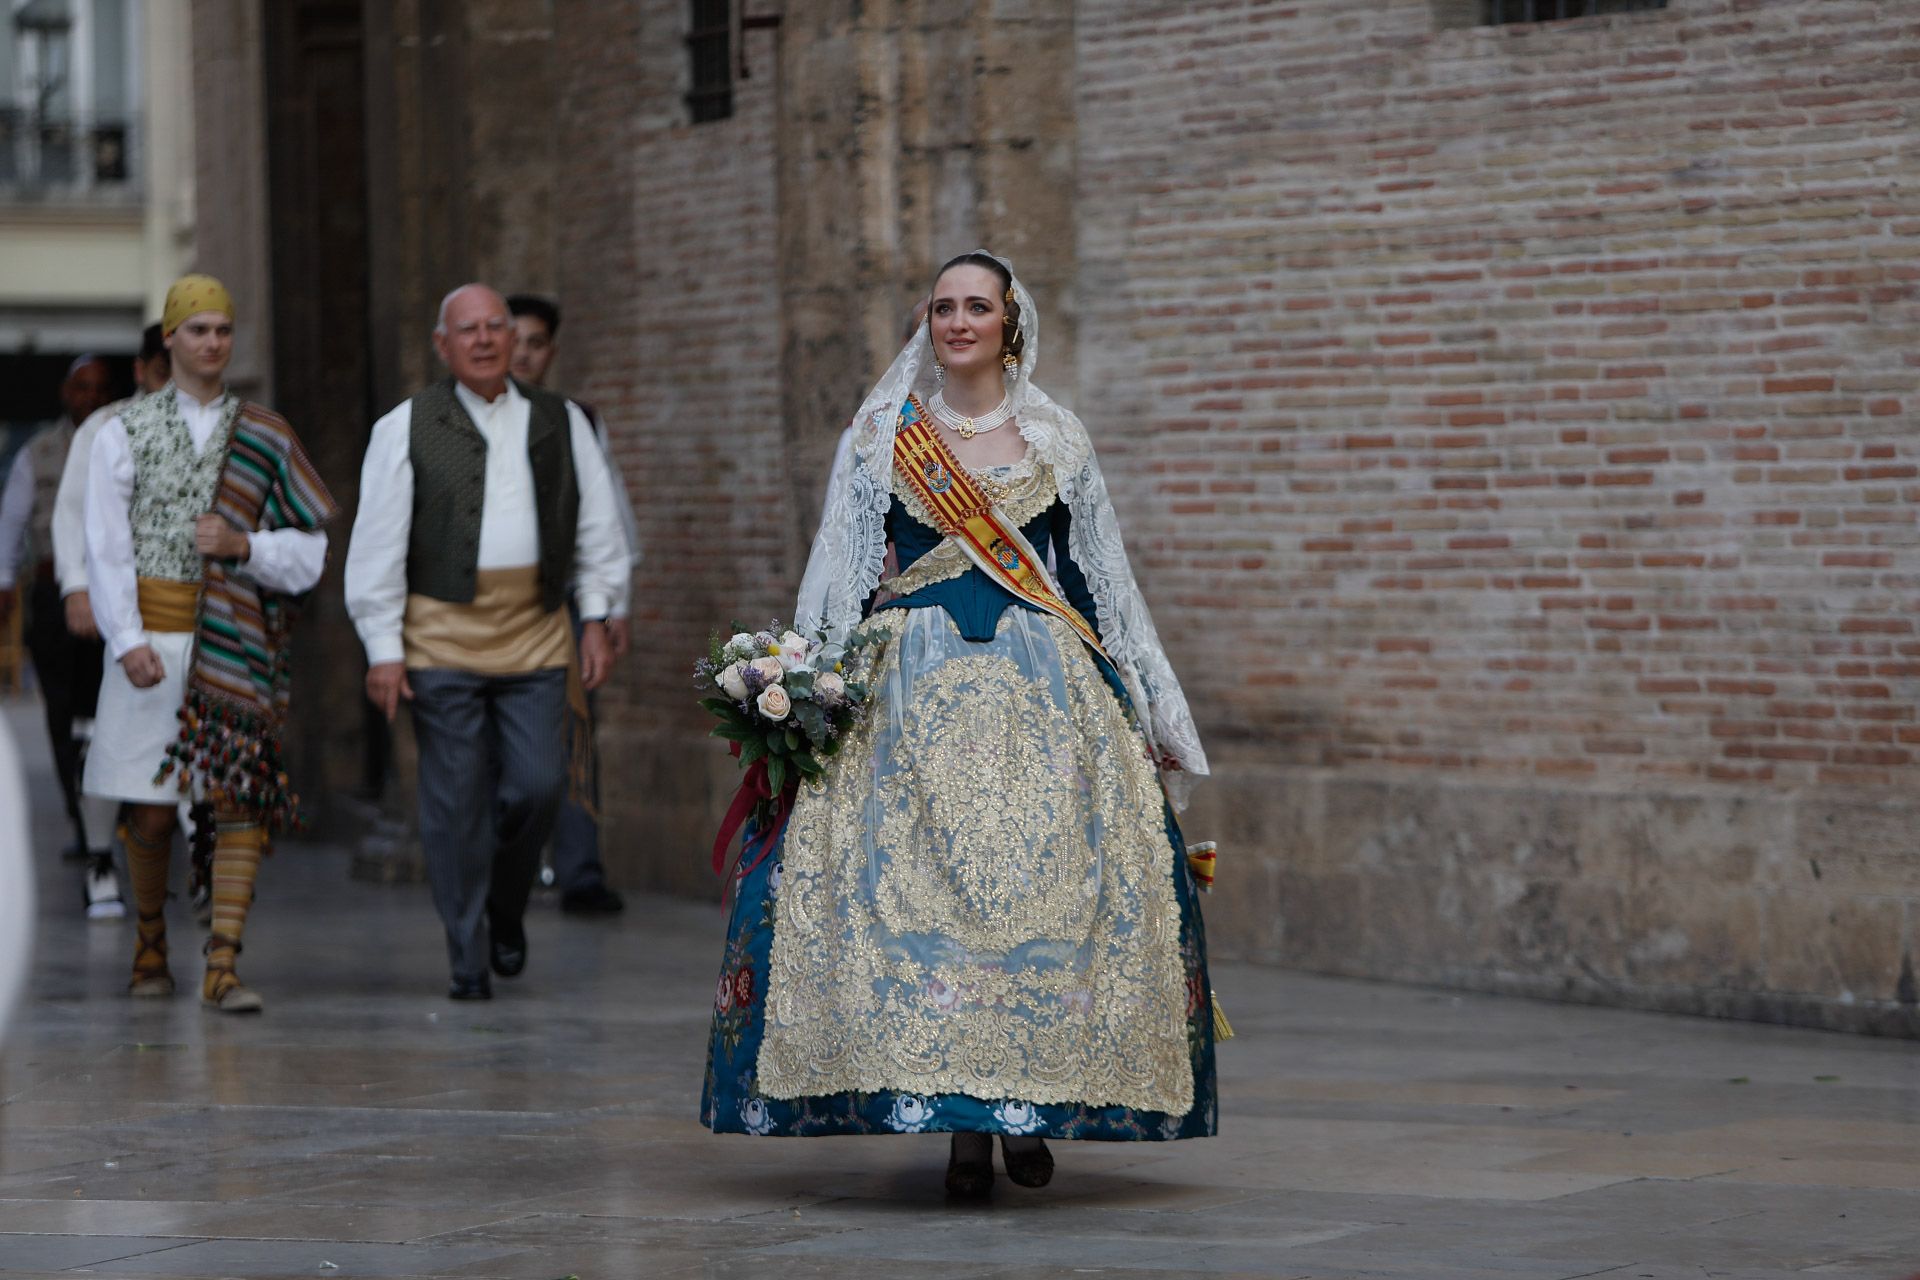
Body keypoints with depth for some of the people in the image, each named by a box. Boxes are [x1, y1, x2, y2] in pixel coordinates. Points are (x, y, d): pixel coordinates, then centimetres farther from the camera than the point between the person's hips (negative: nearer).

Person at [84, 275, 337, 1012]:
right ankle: (150, 945, 27)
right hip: (151, 640, 0)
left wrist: (244, 547, -11)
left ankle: (222, 970, -14)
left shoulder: (265, 439, 9)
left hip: (236, 641, 0)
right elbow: (106, 550, -1)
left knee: (241, 796, -12)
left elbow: (309, 553, 8)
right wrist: (127, 641, -14)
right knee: (150, 809, 5)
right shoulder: (124, 434, 6)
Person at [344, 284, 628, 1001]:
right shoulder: (407, 429, 3)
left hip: (537, 637, 2)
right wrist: (383, 649, -5)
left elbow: (596, 525, 17)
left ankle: (506, 909, 21)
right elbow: (377, 544, 0)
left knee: (537, 786, -6)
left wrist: (596, 618, 8)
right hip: (442, 633, -2)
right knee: (456, 802, -3)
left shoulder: (560, 423, 12)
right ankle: (467, 958, 5)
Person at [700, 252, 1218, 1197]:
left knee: (1045, 884, -9)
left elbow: (1099, 582, 15)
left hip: (1041, 690, 1)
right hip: (914, 685, -1)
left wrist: (1135, 704, 12)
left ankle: (1032, 1106, 3)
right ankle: (958, 1117, -8)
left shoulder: (1055, 443, 11)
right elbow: (841, 579, 9)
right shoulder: (884, 437, 9)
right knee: (919, 883, -12)